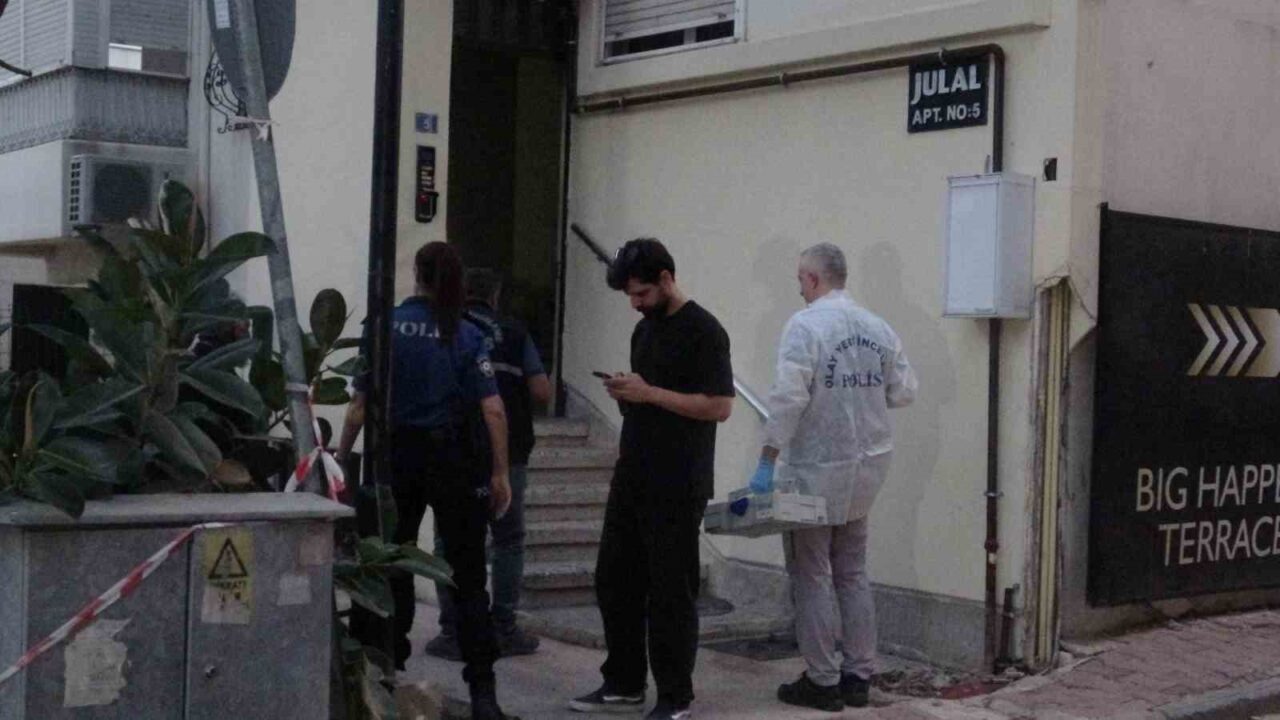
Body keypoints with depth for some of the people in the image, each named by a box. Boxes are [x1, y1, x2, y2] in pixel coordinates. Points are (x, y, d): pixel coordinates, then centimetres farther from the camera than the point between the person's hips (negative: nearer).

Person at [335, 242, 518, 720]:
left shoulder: (386, 326, -2)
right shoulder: (465, 335, -4)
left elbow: (361, 403, -4)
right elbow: (492, 410, -9)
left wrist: (341, 456, 5)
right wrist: (500, 473, -2)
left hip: (399, 456, 1)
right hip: (454, 460, -1)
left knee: (393, 565, 16)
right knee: (467, 576, 2)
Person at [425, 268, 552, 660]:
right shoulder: (514, 332, 2)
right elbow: (542, 392, -4)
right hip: (507, 454, 0)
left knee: (450, 543, 7)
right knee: (508, 540, 12)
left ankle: (453, 634, 5)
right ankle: (504, 630, 11)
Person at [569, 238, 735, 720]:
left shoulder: (703, 332, -10)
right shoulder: (644, 329, 15)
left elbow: (719, 406, -17)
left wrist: (649, 394, -19)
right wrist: (624, 393, 2)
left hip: (677, 489, -8)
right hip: (633, 479, 8)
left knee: (671, 591, -2)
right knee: (614, 580, 11)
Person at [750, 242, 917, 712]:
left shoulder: (805, 325, -14)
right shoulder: (878, 328, 3)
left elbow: (788, 398, -22)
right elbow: (904, 391, 6)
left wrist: (766, 463, -18)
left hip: (817, 469, -6)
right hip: (865, 466, 6)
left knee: (812, 576, 4)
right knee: (852, 573, 16)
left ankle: (822, 681, 8)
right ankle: (858, 676, 21)